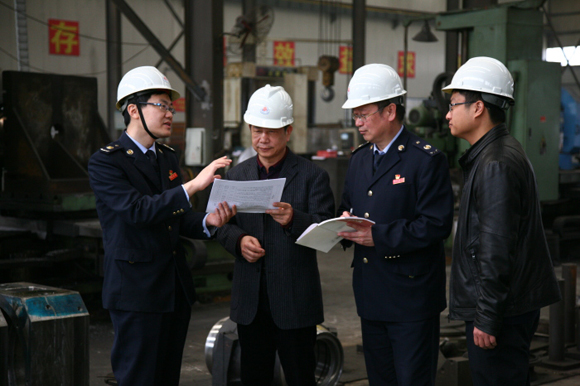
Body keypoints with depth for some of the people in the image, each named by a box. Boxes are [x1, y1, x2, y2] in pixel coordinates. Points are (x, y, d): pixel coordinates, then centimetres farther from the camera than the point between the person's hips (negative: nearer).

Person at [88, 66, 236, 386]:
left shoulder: (168, 158, 16)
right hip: (136, 291, -7)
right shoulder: (105, 162, -9)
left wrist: (208, 222, -7)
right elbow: (138, 211, -24)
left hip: (175, 288, 7)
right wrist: (193, 186, -30)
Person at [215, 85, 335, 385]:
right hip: (250, 301, 4)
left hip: (295, 301, -4)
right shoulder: (236, 175, 10)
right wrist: (239, 240, -11)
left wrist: (293, 219, -29)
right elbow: (222, 224, 11)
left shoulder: (313, 176, -3)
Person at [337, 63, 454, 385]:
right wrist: (345, 221, -2)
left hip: (411, 295, -7)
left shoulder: (427, 160, -11)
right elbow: (348, 207, 23)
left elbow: (437, 224, -19)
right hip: (371, 295, 7)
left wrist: (379, 236, -23)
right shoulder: (359, 159, 13)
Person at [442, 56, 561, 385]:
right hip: (515, 305, 10)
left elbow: (497, 251, -23)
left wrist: (487, 319, -20)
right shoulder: (494, 154, 14)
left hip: (503, 309, -10)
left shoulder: (497, 165, -19)